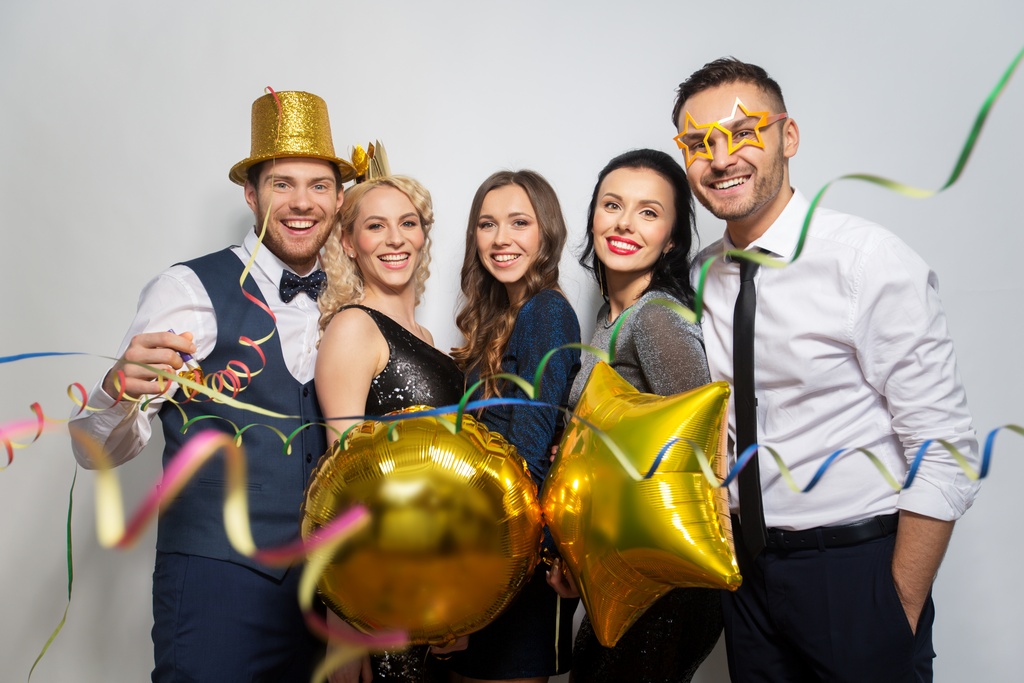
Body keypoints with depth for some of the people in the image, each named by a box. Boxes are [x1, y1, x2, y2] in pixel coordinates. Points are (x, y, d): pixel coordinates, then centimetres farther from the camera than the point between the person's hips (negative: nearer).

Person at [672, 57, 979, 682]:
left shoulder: (869, 261, -16)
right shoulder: (698, 278, 1)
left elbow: (945, 453, -15)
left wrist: (901, 615, -13)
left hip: (854, 566, -5)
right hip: (747, 566, 5)